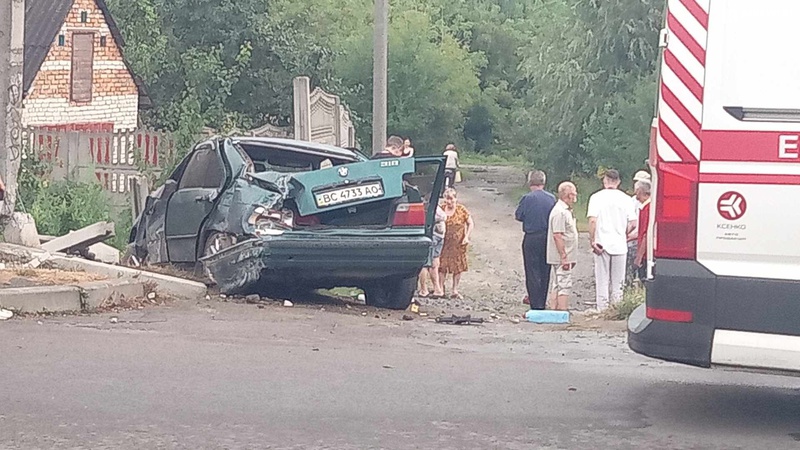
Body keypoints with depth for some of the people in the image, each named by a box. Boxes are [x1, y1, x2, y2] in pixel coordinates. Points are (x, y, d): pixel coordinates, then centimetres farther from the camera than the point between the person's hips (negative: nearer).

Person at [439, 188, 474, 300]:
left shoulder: (461, 209, -2)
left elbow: (470, 224, 2)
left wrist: (467, 237, -9)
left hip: (458, 244, 0)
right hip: (444, 243, 0)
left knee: (458, 267, 5)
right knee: (442, 266, -2)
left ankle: (455, 291, 14)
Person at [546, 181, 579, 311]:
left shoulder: (566, 210, 16)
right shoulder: (559, 212, -17)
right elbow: (557, 236, -22)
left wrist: (571, 257, 23)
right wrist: (564, 257, -22)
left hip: (565, 257, 10)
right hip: (562, 258, -10)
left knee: (558, 286, 12)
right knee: (564, 286, -10)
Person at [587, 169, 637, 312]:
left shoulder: (597, 197, -3)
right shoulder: (625, 198, 2)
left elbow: (592, 220, -12)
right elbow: (632, 222, -1)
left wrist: (592, 240, -6)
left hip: (602, 244, -1)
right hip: (619, 245, 1)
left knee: (602, 281, 5)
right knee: (617, 282, 9)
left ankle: (602, 311, 5)